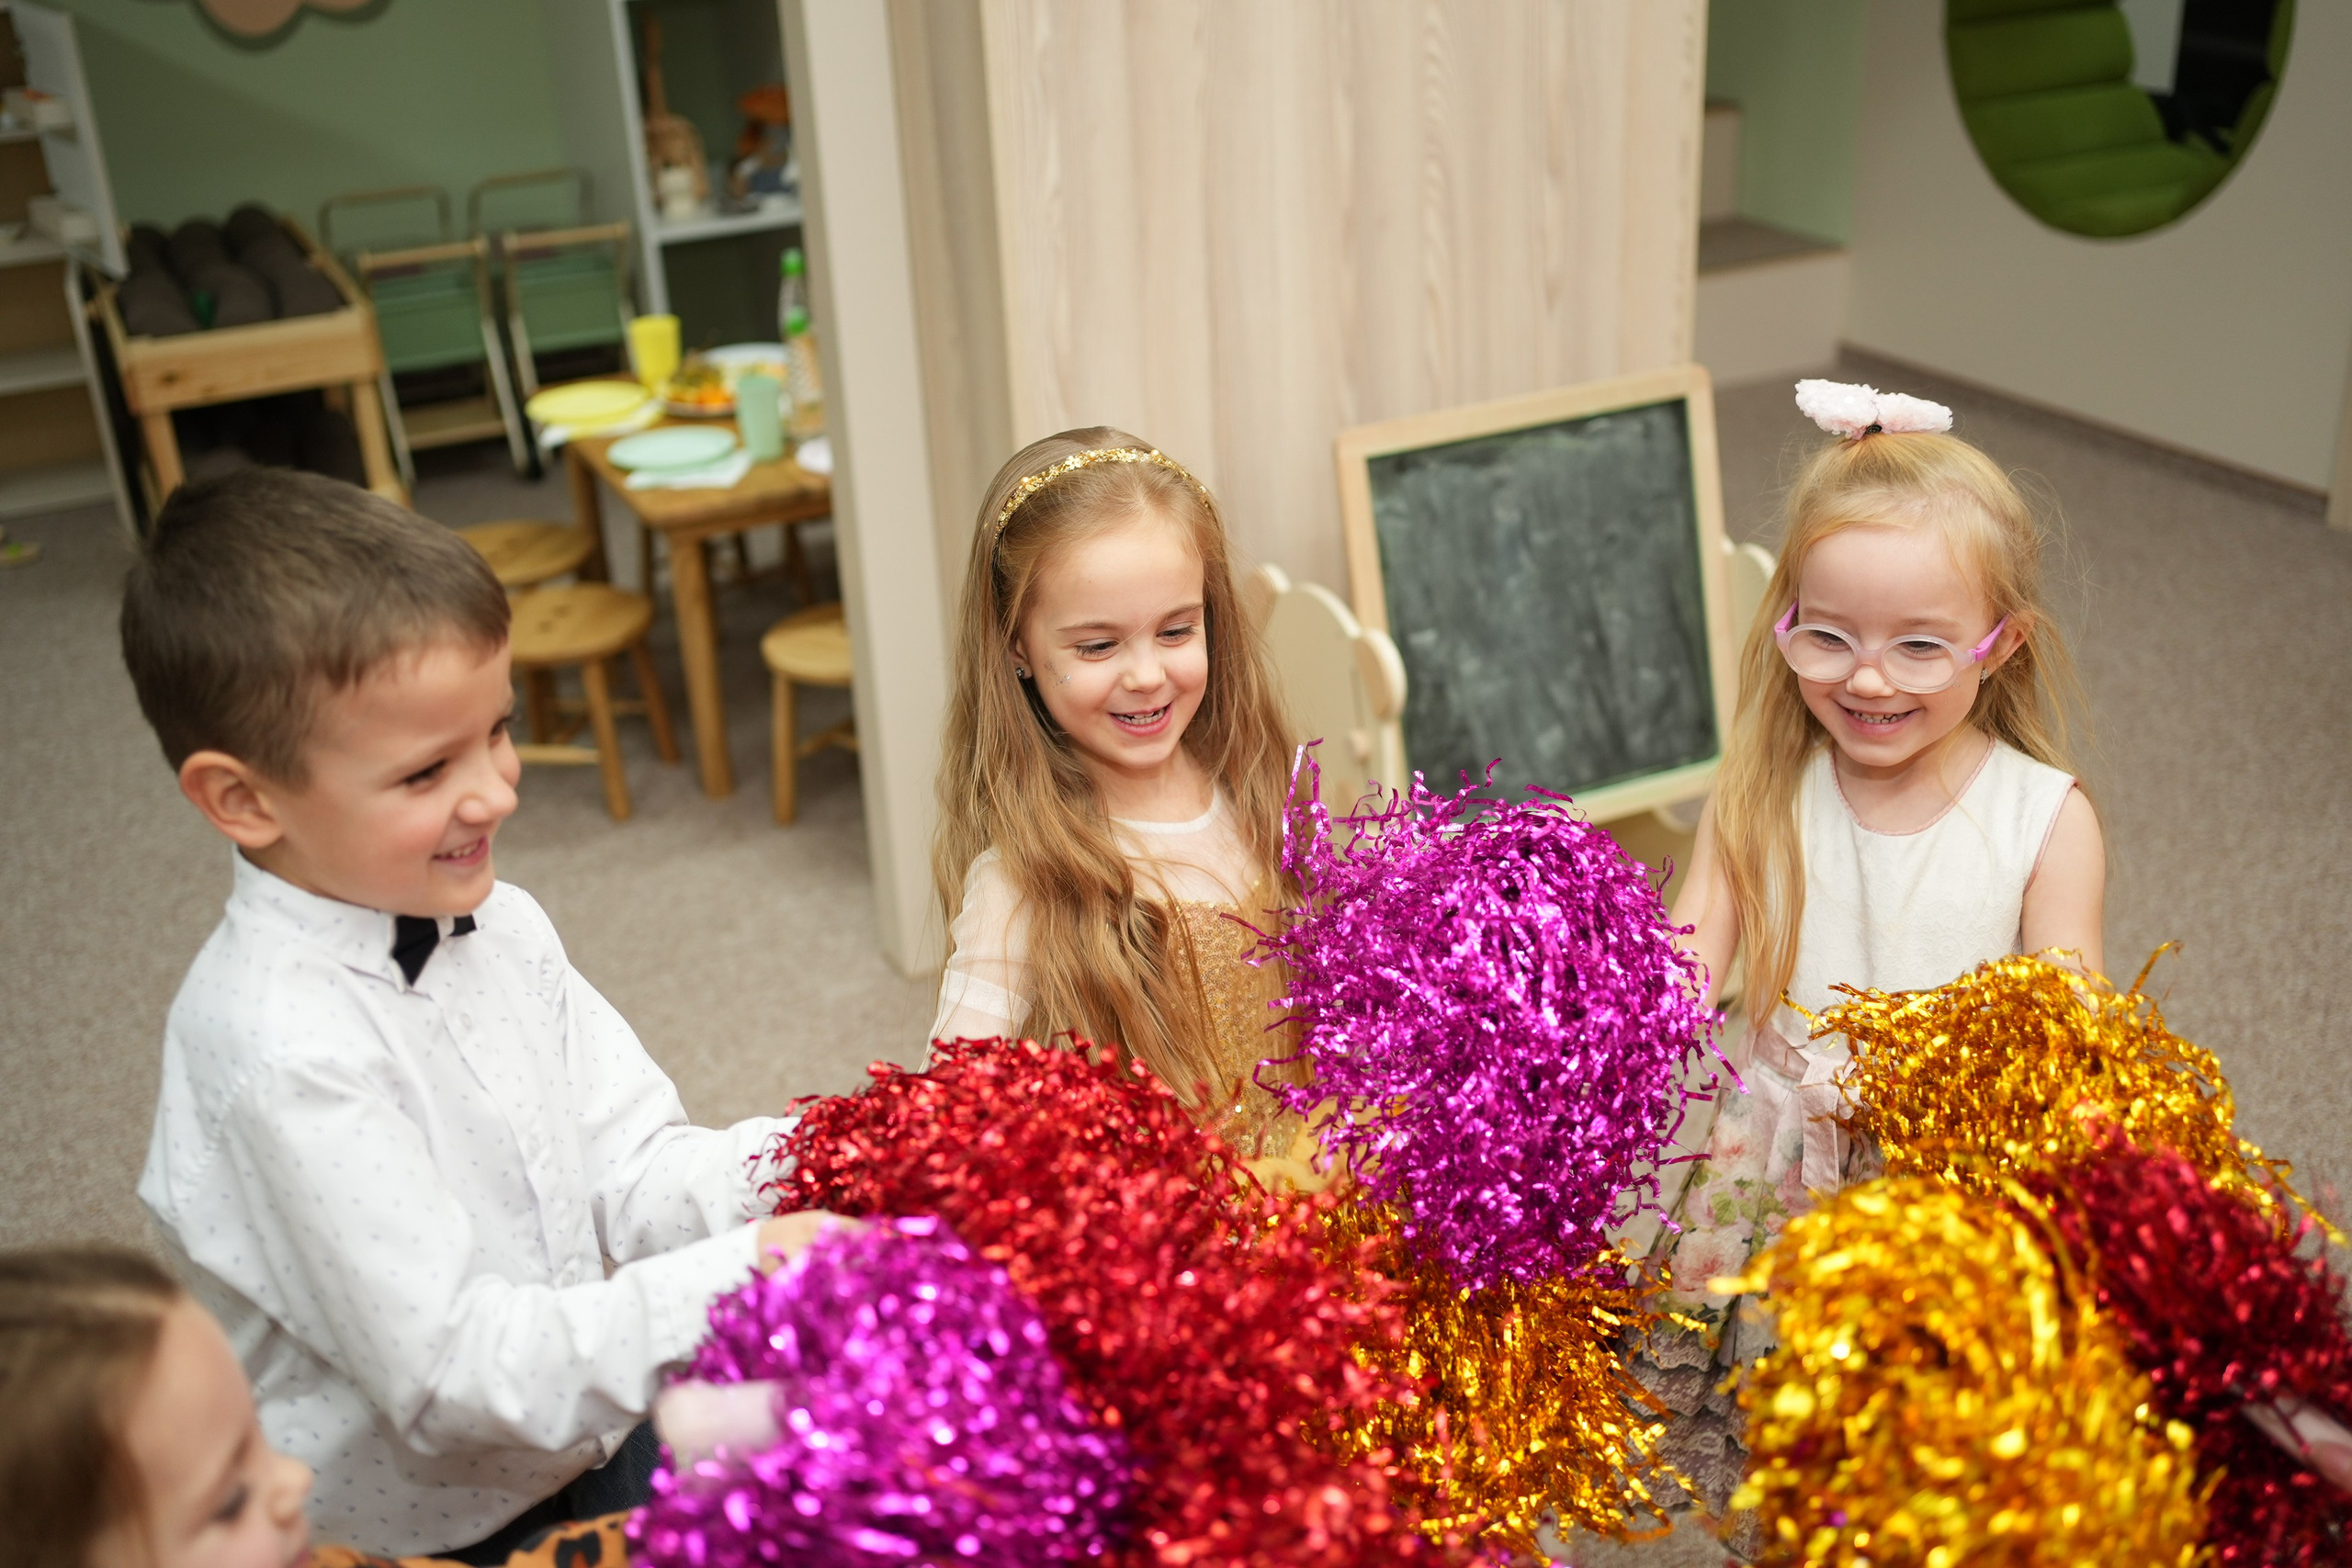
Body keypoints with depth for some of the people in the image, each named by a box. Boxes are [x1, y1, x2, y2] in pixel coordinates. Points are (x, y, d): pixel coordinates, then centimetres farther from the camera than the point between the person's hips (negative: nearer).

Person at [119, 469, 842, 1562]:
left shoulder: (497, 923, -3)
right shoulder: (279, 1050, -27)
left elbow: (629, 1173, 0)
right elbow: (453, 1370, -26)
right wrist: (734, 1278, -30)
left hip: (588, 1444, 7)